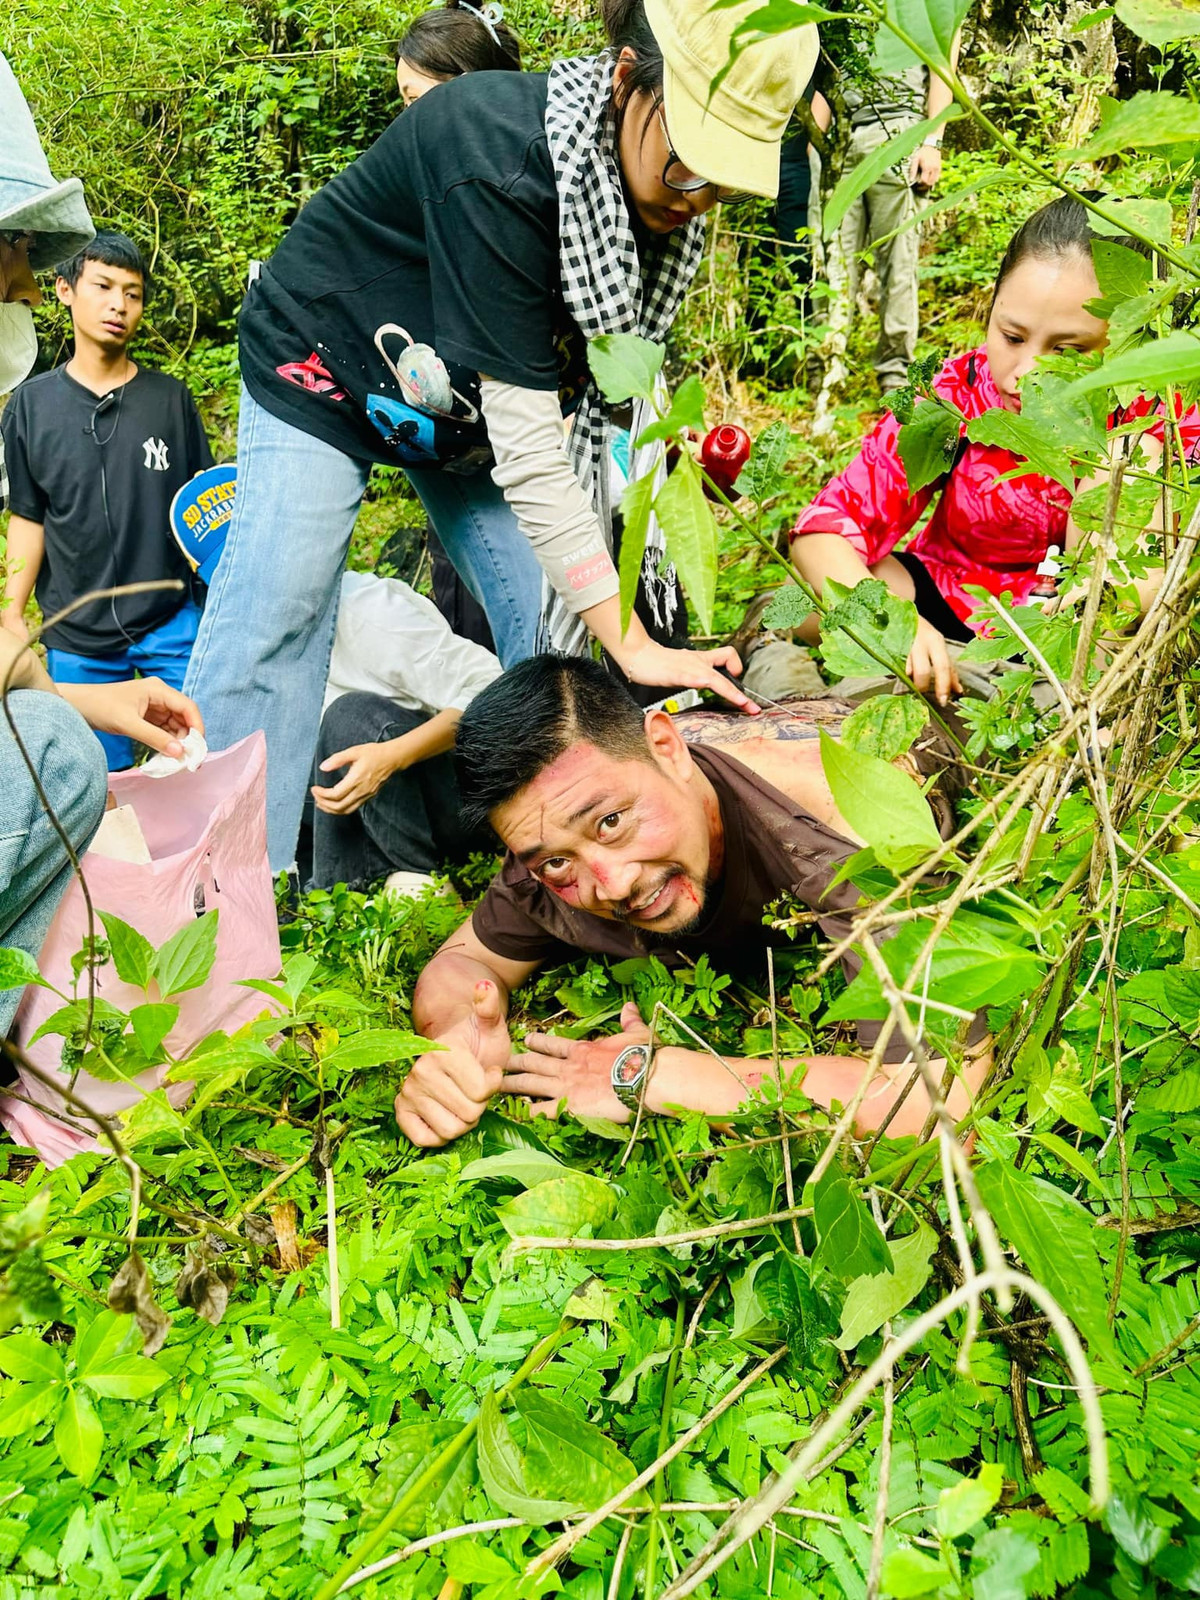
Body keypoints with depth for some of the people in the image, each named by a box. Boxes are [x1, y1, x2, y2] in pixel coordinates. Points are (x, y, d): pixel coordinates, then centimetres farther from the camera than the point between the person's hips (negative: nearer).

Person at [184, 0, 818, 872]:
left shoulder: (660, 191, -15)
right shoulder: (496, 162, -37)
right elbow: (526, 440, -39)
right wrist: (631, 645, -38)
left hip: (478, 397, 6)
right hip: (325, 369, -6)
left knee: (559, 628, -3)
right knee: (270, 632, -14)